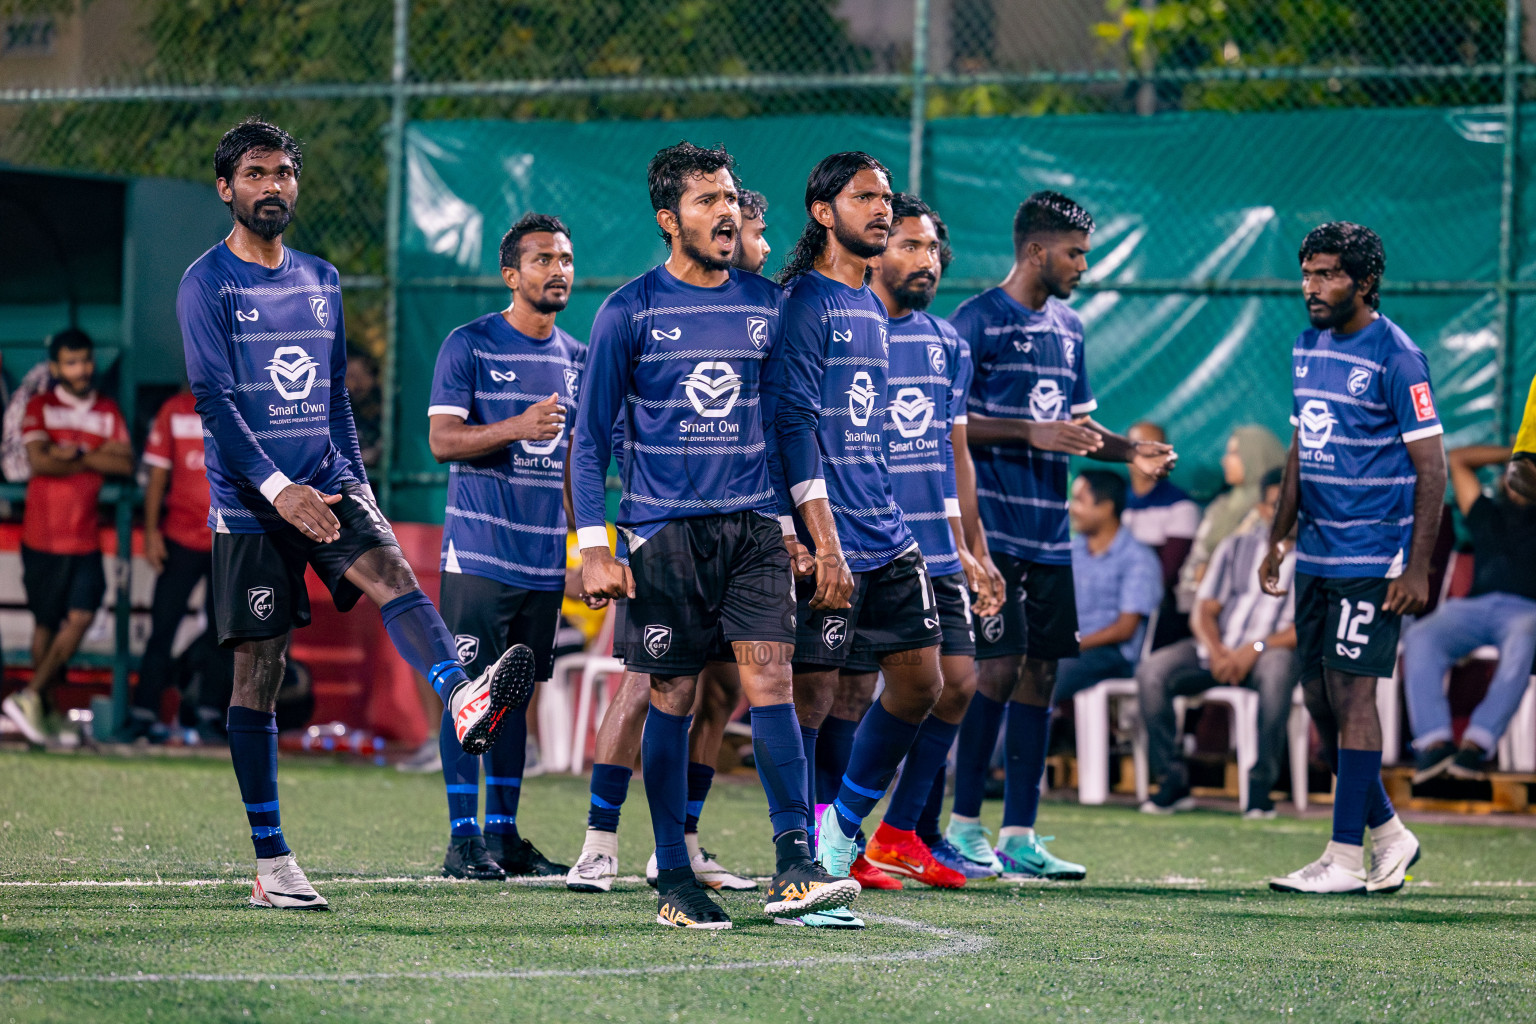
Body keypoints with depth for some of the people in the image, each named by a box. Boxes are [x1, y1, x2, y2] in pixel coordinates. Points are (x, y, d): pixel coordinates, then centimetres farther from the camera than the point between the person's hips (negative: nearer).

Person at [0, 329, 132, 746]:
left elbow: (126, 463, -2)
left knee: (81, 616, -10)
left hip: (86, 537, 3)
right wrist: (96, 459, -8)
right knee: (47, 622, 2)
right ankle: (42, 704, 9)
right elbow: (39, 460, -15)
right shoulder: (40, 407, 1)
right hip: (43, 535, -3)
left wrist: (77, 454, -12)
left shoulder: (108, 411, 10)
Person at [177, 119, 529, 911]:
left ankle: (463, 699, -54)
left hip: (326, 487, 4)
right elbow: (214, 400, -11)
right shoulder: (207, 283, -2)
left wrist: (355, 483, 13)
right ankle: (271, 864, 2)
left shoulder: (321, 281, 16)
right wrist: (277, 488, -22)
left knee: (393, 574, -25)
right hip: (248, 504, -4)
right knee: (258, 669, -2)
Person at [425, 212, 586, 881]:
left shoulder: (576, 357, 14)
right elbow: (441, 439, -11)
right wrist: (518, 428, -24)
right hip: (478, 549, -6)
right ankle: (464, 838, -5)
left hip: (546, 560, 6)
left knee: (516, 693, 9)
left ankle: (504, 833, 13)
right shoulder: (469, 345, -4)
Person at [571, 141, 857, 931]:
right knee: (673, 696, 2)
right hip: (664, 530, -2)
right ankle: (673, 881, 11)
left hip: (752, 524, 2)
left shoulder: (765, 304, 9)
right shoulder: (630, 311, -2)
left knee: (770, 675, -11)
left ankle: (794, 868, -15)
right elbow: (590, 436, 1)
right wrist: (593, 546, -6)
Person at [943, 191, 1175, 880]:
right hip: (992, 525, -7)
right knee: (998, 668, -11)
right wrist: (1031, 434, -19)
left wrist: (1130, 452, 7)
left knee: (1039, 673, 5)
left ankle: (1019, 837, 8)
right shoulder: (978, 320, -7)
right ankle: (964, 824, 0)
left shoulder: (1067, 327, 16)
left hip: (1049, 532, 7)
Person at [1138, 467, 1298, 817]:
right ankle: (1172, 782, -16)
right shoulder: (1236, 548, 16)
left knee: (1276, 668, -40)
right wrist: (1216, 651, -12)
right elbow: (1203, 610, 9)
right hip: (1218, 648, 4)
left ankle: (1261, 786, -31)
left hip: (1272, 648, -4)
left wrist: (1256, 649, -20)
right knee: (1151, 670, -22)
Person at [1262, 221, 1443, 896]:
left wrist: (1418, 568, -17)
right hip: (1318, 556, 8)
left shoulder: (1395, 358, -12)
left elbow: (1431, 467, -12)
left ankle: (1346, 859, -4)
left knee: (1351, 693, -8)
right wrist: (1279, 538, 18)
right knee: (1319, 700, 8)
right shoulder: (1307, 348, 11)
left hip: (1373, 558, -8)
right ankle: (1388, 835, 21)